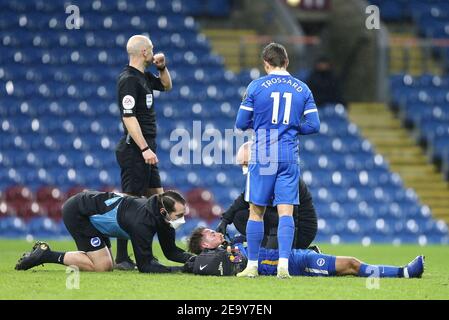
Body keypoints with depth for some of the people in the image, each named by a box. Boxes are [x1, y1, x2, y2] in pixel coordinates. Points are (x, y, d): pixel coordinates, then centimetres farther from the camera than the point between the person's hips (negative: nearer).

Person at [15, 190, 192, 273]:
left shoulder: (162, 214, -8)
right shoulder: (142, 221, -34)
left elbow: (171, 251, 1)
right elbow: (145, 265, -32)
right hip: (77, 211, -9)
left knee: (107, 265, 7)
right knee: (101, 266, -13)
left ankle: (43, 252, 14)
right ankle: (45, 255, -3)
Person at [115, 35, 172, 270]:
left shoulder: (143, 77, 14)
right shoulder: (129, 80, -14)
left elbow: (166, 85, 33)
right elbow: (129, 118, -21)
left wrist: (162, 67, 14)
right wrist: (145, 149, -25)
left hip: (145, 150, 10)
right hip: (134, 151, -10)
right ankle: (121, 258, -7)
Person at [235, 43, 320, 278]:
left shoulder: (256, 86, -2)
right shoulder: (302, 89, 5)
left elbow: (241, 123, 2)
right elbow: (313, 125, 3)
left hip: (263, 156, -2)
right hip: (290, 157, 2)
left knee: (256, 212, 6)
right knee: (286, 212, -2)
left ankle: (252, 265, 9)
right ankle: (283, 264, -14)